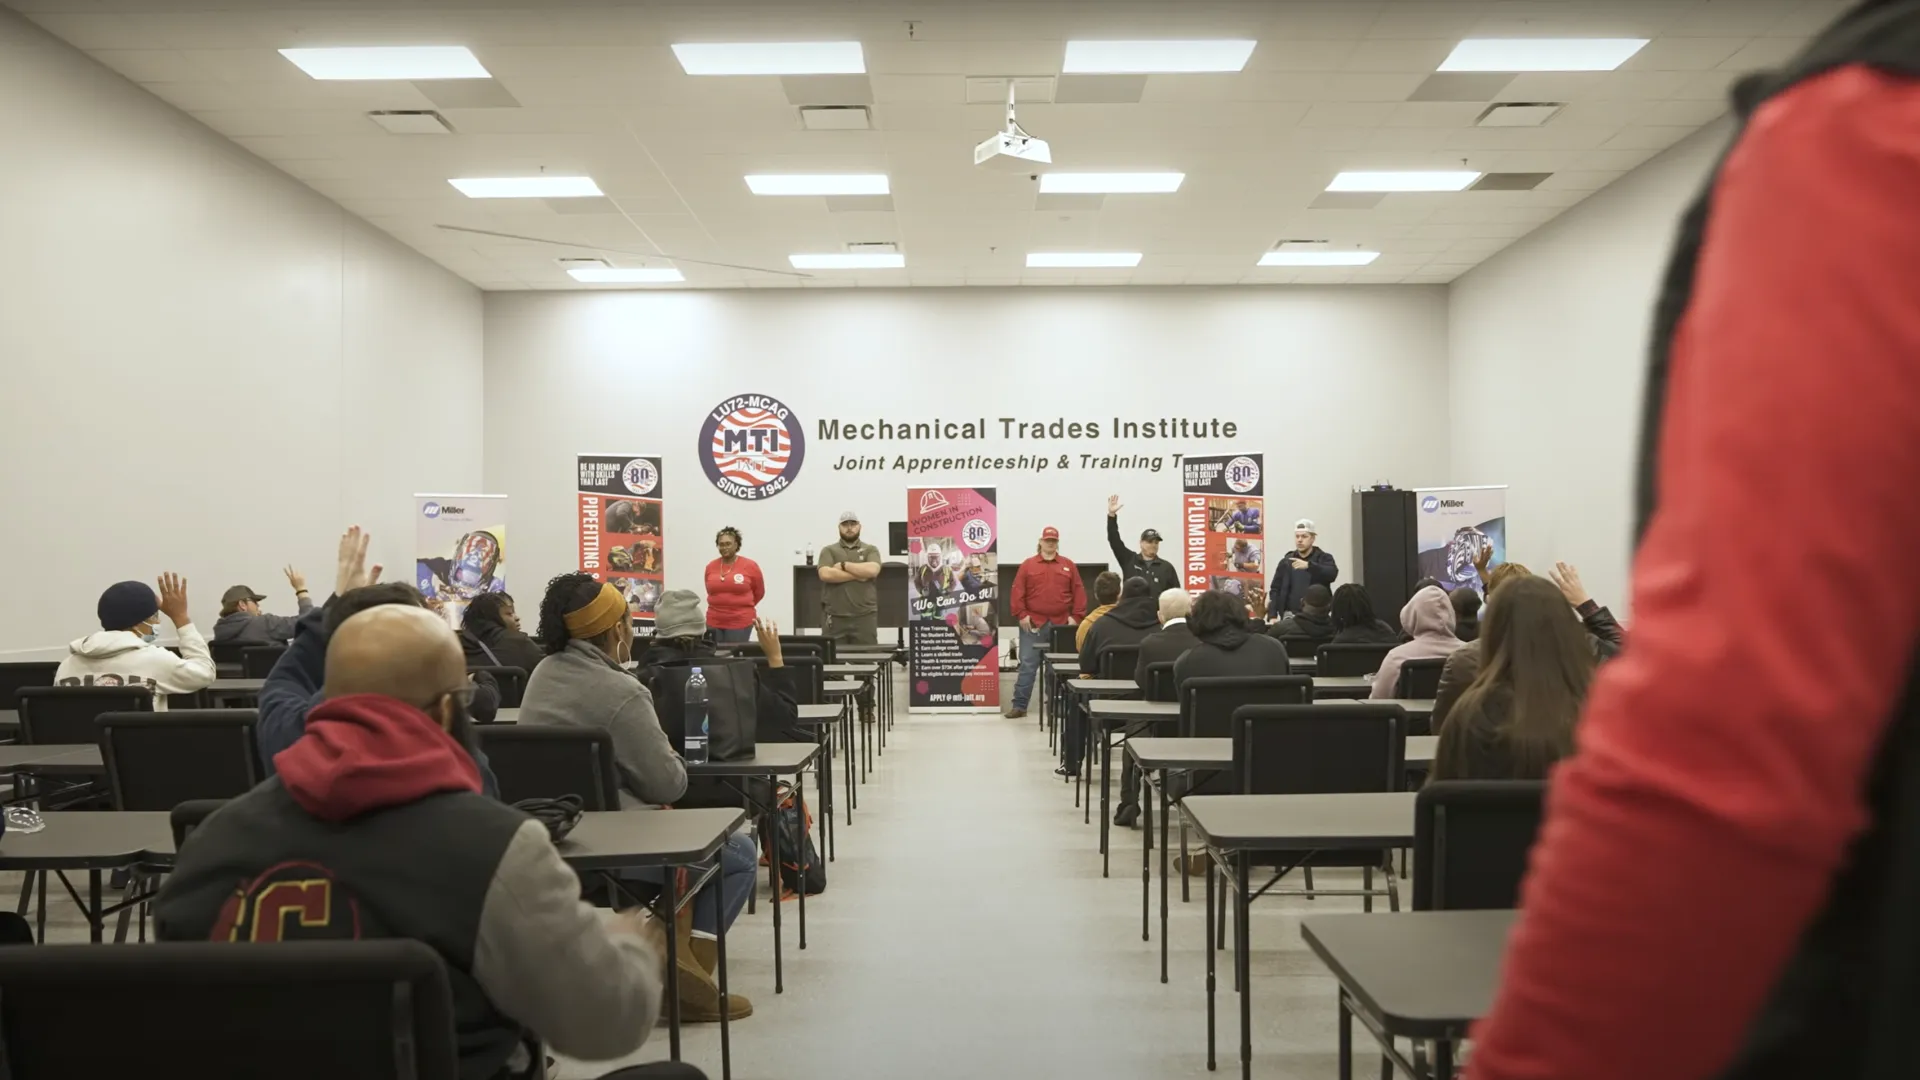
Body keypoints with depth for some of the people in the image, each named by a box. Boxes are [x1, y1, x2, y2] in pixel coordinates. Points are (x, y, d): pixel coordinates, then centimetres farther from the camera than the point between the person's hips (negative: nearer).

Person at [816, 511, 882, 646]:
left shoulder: (870, 550, 11)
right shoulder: (828, 551, 10)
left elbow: (872, 570, -9)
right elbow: (825, 574, -8)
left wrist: (843, 565, -5)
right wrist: (858, 575, -8)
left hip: (865, 616, 0)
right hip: (836, 617, 0)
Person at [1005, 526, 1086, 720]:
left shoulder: (1068, 565, 9)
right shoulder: (1028, 565, 5)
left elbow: (1079, 592, 6)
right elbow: (1017, 592, 0)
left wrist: (1076, 616, -2)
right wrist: (1021, 615, -9)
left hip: (1061, 624, 2)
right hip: (1033, 624, -2)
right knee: (1027, 665, -3)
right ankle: (1019, 705, 0)